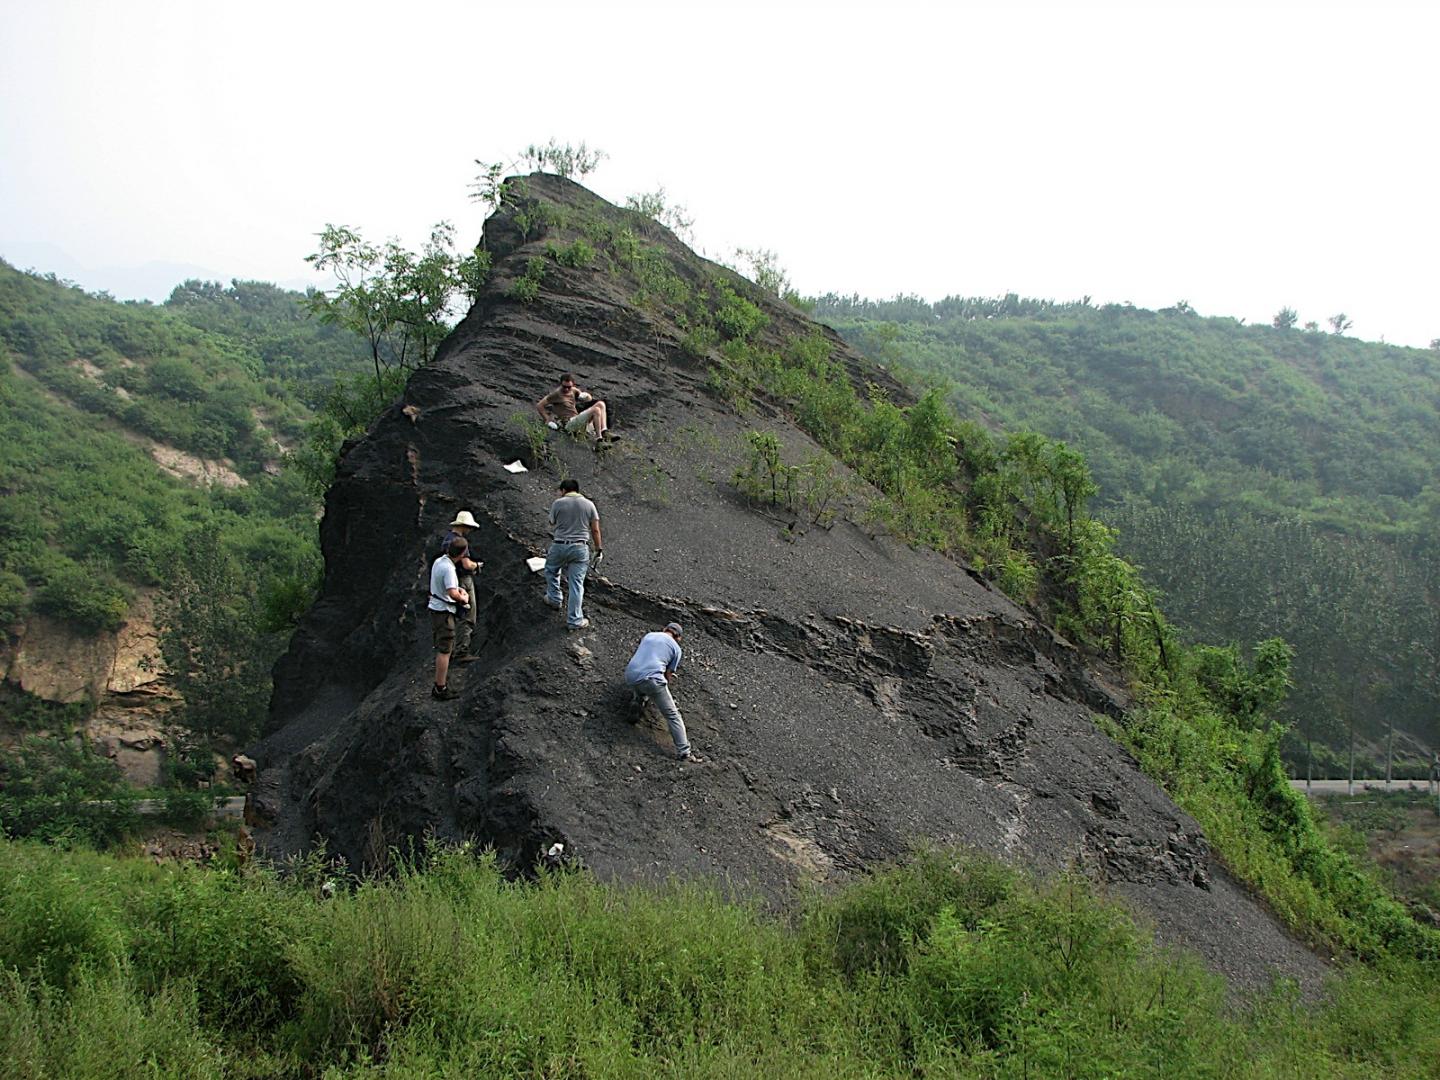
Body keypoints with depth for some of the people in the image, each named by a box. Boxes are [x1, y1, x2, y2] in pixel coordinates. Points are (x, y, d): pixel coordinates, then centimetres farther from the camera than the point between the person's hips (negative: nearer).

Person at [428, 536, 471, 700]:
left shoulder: (438, 561, 5)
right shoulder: (449, 569, -24)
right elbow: (452, 594, -31)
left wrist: (459, 590, 11)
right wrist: (464, 599, -12)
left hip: (434, 608, 9)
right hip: (444, 611, -9)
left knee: (441, 649, 19)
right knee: (444, 651, -3)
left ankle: (440, 685, 28)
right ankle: (440, 688, 0)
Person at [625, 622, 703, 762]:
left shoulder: (648, 636, 26)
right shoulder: (676, 648, 13)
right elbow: (669, 674, 14)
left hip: (630, 677, 5)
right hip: (651, 678, -5)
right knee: (672, 715, -2)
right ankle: (684, 752, -9)